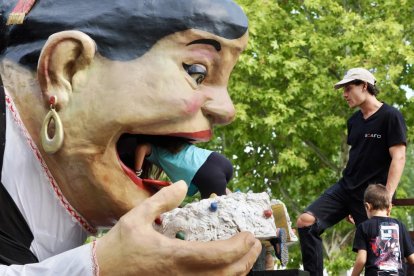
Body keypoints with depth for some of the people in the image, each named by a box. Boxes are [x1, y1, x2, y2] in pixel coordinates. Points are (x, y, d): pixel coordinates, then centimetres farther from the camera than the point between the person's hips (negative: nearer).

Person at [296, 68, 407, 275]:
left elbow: (398, 157, -13)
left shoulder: (391, 116, -7)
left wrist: (387, 196, -22)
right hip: (345, 187, 7)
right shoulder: (354, 121, 15)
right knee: (306, 221, -12)